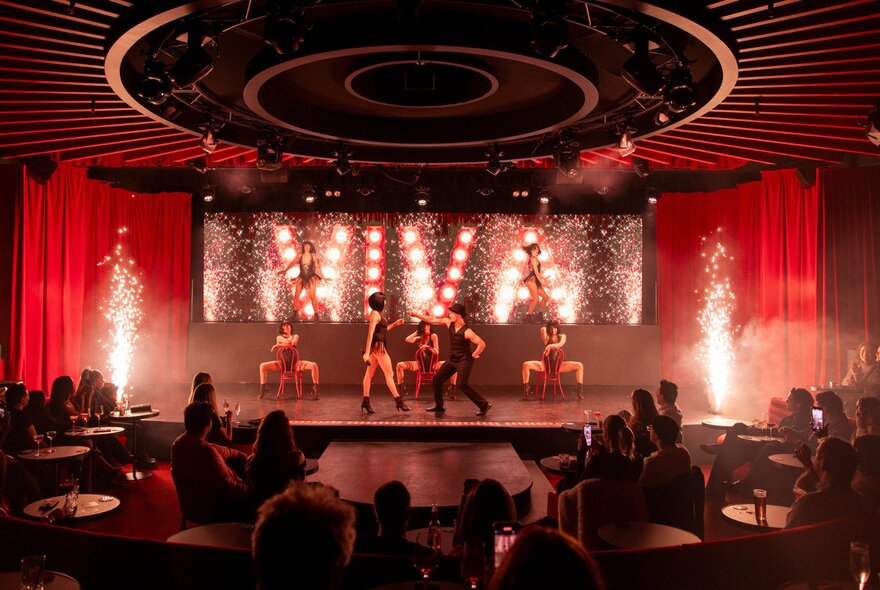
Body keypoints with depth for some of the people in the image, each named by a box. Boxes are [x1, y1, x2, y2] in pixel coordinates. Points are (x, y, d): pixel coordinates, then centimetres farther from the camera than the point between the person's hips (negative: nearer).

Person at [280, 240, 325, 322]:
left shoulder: (313, 256, -1)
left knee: (312, 296, -12)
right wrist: (285, 270, -14)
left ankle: (316, 314, -8)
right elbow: (293, 263, -3)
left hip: (311, 278, -2)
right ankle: (295, 314, 2)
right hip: (302, 278, 2)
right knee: (296, 295, -7)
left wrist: (322, 277, 2)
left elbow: (317, 267, 2)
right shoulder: (300, 256, 3)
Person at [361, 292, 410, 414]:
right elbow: (370, 333, -22)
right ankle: (398, 401, -2)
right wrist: (367, 352, -27)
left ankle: (366, 401, 8)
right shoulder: (375, 314, -14)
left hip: (377, 347, 9)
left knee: (369, 374, 7)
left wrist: (394, 324, 20)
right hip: (378, 346, -9)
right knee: (389, 374, -5)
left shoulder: (377, 313, 14)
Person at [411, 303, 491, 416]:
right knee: (437, 379, 9)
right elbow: (432, 320, 6)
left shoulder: (467, 331, -23)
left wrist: (474, 355, -16)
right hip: (452, 360, 8)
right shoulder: (449, 323, -2)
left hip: (464, 360, -8)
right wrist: (415, 315, 5)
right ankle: (439, 406, 24)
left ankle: (485, 405, -8)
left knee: (462, 385, -18)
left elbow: (482, 344, -27)